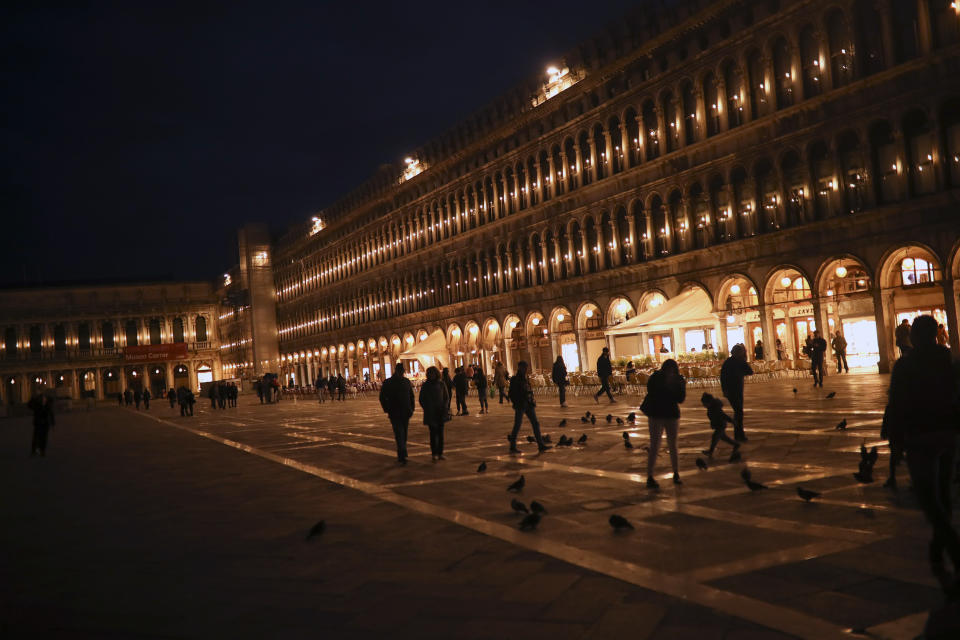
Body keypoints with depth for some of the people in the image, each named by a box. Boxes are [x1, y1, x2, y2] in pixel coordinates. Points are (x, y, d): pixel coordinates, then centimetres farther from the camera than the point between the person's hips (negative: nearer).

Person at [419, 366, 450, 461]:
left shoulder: (441, 384, 4)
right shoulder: (425, 386, 1)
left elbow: (446, 397, 10)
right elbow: (421, 400, 7)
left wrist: (445, 407, -4)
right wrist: (426, 409, -3)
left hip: (440, 413, 2)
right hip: (430, 414, -2)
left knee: (440, 433, 5)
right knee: (433, 433, -6)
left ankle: (440, 453, 10)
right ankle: (434, 453, -1)